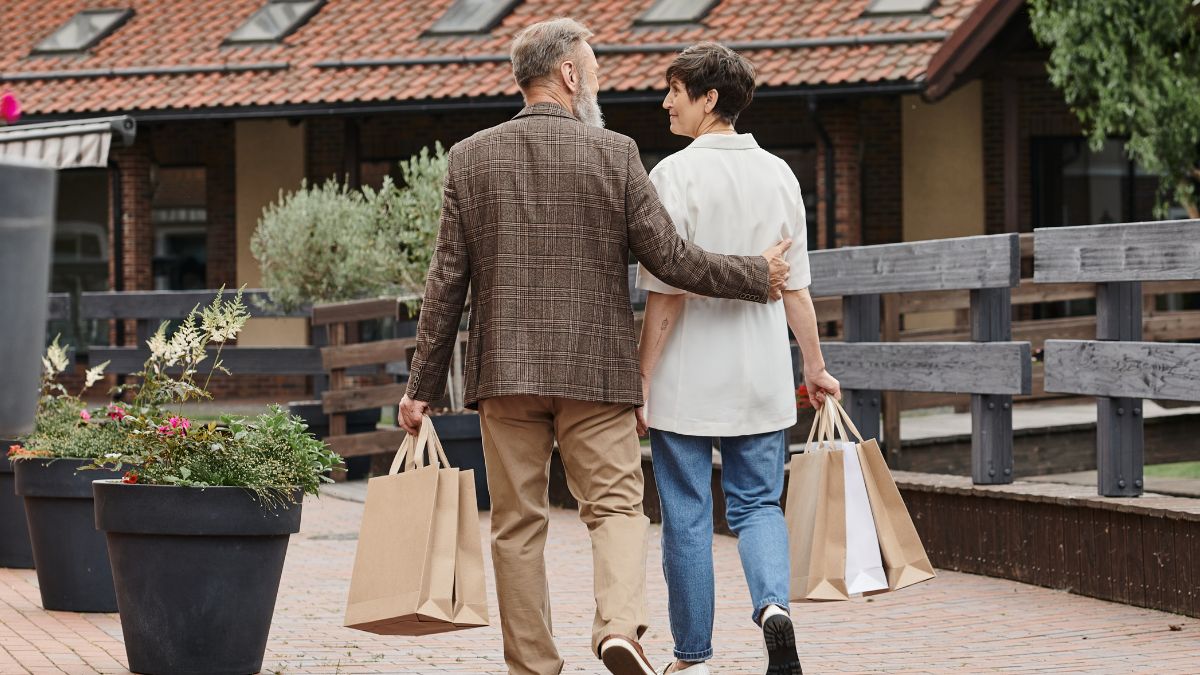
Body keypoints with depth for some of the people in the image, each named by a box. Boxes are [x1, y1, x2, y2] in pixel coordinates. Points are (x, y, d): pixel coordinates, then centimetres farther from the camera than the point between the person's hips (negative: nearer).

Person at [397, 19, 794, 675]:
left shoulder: (469, 158, 3)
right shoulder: (615, 154, -3)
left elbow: (447, 280, 2)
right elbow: (669, 257, -3)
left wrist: (422, 385, 7)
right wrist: (756, 276, 12)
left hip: (504, 371, 2)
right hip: (594, 370, -2)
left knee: (517, 523, 7)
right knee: (616, 504, 3)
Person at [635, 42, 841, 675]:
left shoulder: (675, 175, -12)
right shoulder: (777, 174, 4)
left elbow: (665, 294, -14)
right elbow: (795, 287, 7)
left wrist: (642, 379, -8)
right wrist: (815, 366, 18)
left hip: (687, 380, -4)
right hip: (760, 375, 4)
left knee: (687, 517, 6)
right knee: (758, 504, 13)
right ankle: (773, 605, -14)